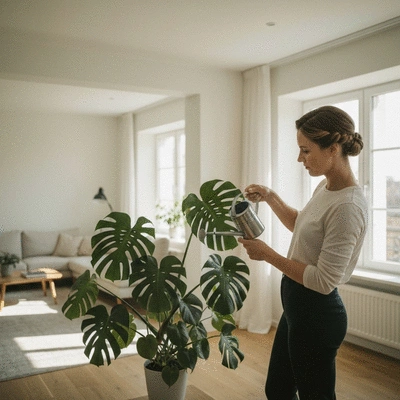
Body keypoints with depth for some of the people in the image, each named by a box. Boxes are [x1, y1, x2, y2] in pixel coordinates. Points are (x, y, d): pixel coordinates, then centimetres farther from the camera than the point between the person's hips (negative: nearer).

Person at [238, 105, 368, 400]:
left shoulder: (348, 207, -26)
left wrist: (268, 254, -19)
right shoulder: (325, 187, 2)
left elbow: (324, 281, -25)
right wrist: (270, 198, 8)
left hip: (316, 315, -9)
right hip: (297, 306, 9)